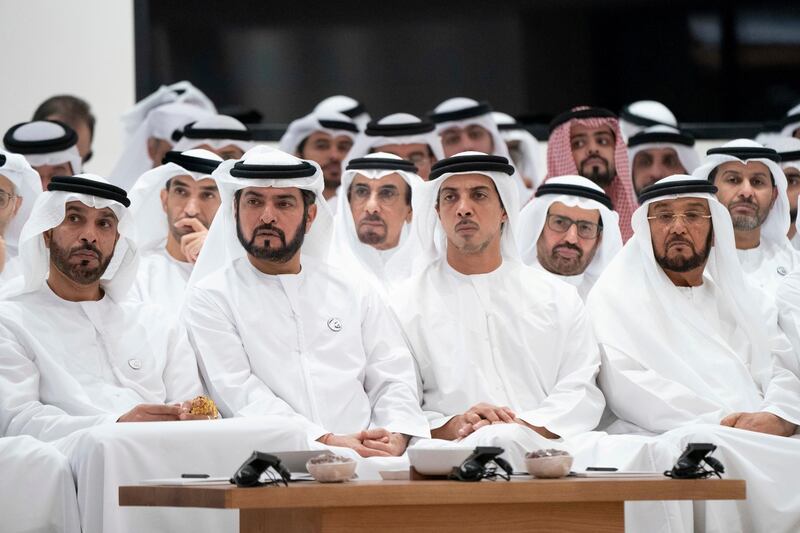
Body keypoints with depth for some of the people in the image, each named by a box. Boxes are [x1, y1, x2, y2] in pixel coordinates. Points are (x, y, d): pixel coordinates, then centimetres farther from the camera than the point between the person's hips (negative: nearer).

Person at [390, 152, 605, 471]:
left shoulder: (557, 297, 19)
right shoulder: (406, 304, 13)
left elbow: (582, 391, 9)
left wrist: (524, 427, -12)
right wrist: (450, 427, -18)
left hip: (542, 447, 2)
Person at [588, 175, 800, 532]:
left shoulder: (741, 298, 26)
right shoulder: (617, 295, 11)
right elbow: (627, 389, -4)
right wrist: (720, 420, -14)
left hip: (765, 445, 4)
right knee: (702, 444, -37)